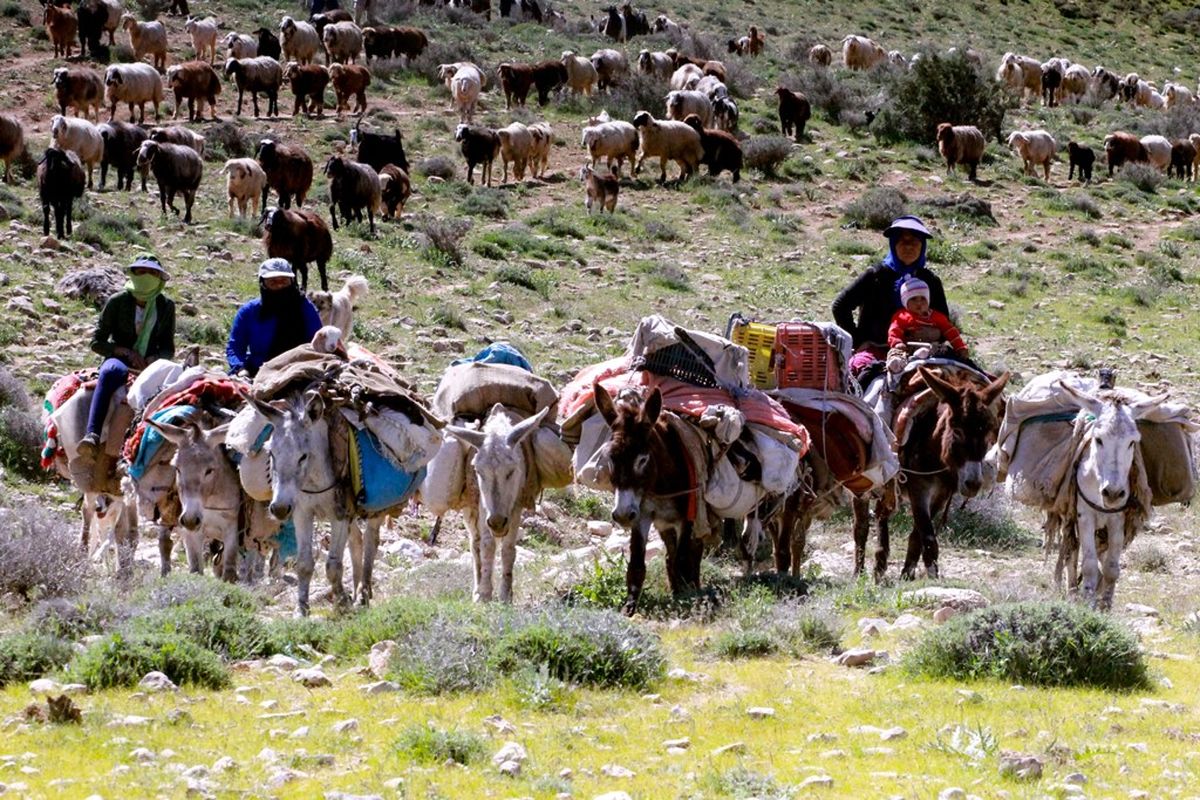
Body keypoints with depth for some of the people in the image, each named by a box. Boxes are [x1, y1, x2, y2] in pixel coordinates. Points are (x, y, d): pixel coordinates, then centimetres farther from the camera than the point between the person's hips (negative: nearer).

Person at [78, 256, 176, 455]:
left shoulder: (166, 306, 11)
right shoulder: (117, 302, 4)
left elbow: (169, 349, 14)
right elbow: (97, 342, 3)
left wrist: (155, 358, -10)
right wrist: (125, 352, -12)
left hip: (150, 364, 2)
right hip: (119, 360, -2)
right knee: (110, 372, -40)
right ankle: (92, 434, -53)